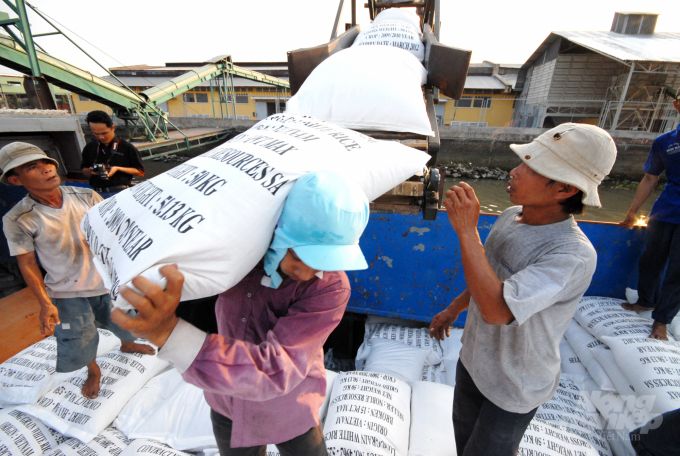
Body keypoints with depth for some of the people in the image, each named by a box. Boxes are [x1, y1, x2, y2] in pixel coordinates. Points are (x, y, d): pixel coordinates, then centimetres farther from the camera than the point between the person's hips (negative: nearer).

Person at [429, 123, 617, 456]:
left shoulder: (574, 255, -33)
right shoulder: (510, 217, -9)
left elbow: (496, 310, -43)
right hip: (473, 358, 7)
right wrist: (454, 309, 17)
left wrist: (466, 230, -41)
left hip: (515, 385, -6)